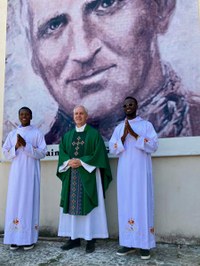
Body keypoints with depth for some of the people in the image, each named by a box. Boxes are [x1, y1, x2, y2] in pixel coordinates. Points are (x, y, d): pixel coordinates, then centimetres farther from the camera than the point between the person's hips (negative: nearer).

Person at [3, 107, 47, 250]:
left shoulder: (37, 133, 2)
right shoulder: (12, 134, 13)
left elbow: (42, 152, -6)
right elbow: (6, 153, 9)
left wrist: (26, 145, -17)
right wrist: (16, 147, -10)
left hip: (31, 173, -3)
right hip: (16, 173, 3)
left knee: (29, 201, -2)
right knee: (15, 202, 2)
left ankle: (29, 238, 5)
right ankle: (15, 238, 10)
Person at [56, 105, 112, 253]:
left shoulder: (94, 134, 1)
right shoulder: (67, 135, 15)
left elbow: (98, 154, -8)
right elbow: (62, 153, 9)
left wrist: (81, 162, -15)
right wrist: (69, 162, -11)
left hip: (88, 175, -4)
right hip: (71, 175, 4)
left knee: (88, 205, -2)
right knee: (72, 205, 6)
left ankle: (91, 239, 6)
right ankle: (74, 238, 15)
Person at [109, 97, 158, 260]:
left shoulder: (147, 125, 4)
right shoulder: (119, 128, 14)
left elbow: (154, 146, -8)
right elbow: (112, 149, 5)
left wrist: (134, 134, -16)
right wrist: (124, 136, -10)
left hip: (141, 171, -3)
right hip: (124, 172, 3)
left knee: (143, 204, -2)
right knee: (126, 204, 4)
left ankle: (145, 244, 7)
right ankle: (129, 243, 13)